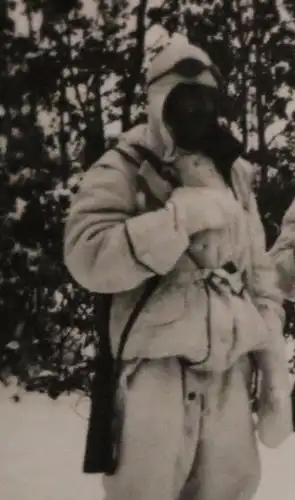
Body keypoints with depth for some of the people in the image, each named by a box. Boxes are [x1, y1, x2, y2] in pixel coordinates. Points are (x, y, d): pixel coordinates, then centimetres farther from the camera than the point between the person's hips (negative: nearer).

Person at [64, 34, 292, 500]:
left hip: (231, 375, 5)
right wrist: (182, 216, -19)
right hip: (158, 374, -5)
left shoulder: (235, 175, 15)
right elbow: (87, 255, -16)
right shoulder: (124, 169, -1)